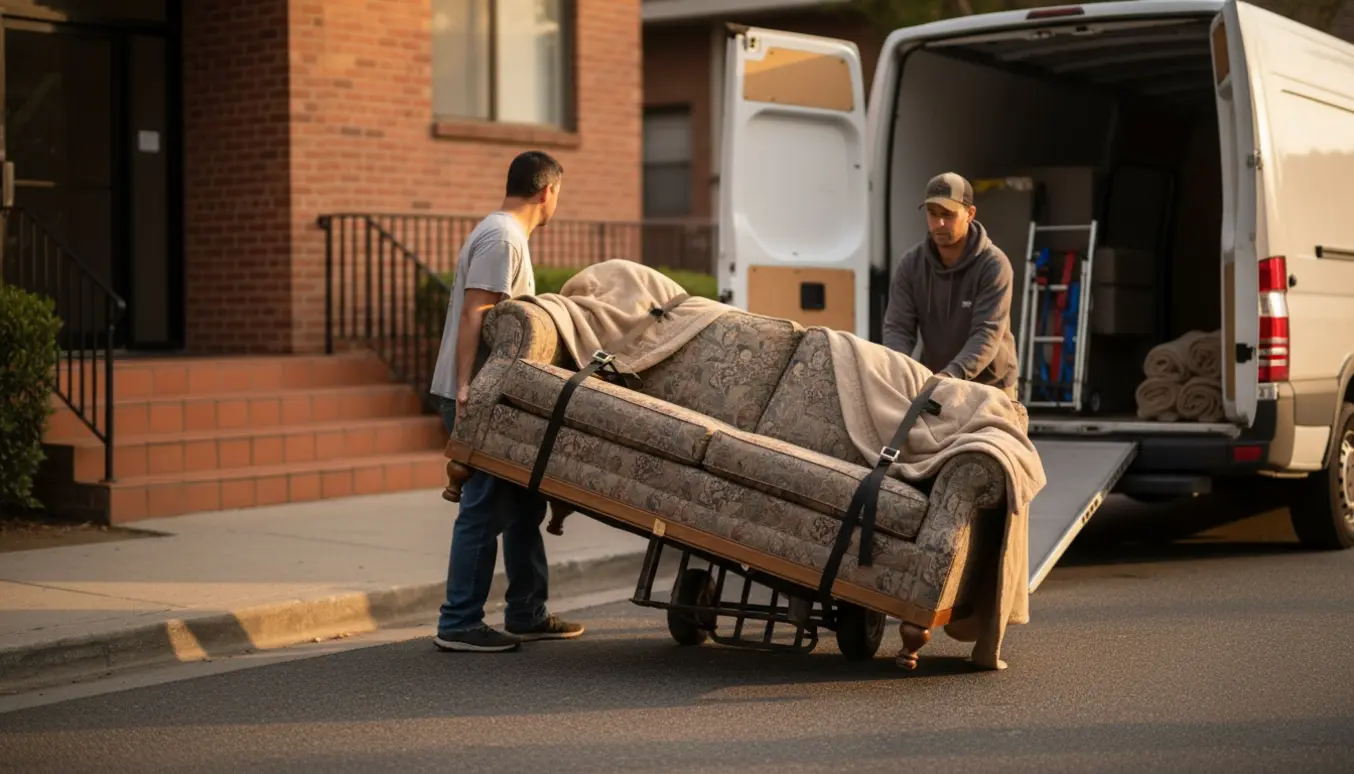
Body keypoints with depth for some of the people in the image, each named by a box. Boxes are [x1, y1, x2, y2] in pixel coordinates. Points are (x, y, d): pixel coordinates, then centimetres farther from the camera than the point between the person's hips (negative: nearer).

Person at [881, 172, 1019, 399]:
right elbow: (897, 327, -9)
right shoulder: (911, 263, -4)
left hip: (989, 385, -3)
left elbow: (987, 334, -26)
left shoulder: (993, 265, -16)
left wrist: (950, 375, -43)